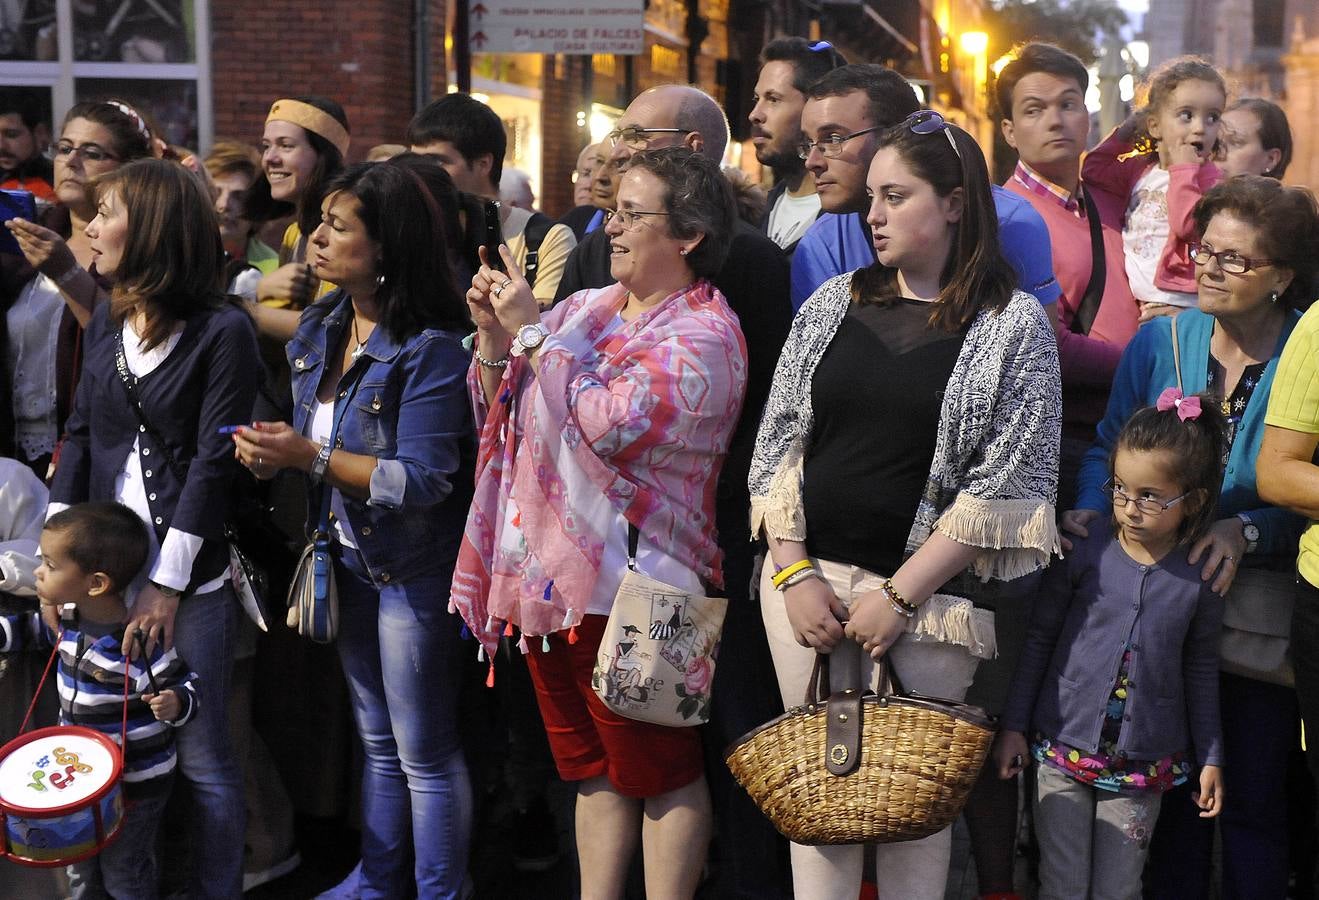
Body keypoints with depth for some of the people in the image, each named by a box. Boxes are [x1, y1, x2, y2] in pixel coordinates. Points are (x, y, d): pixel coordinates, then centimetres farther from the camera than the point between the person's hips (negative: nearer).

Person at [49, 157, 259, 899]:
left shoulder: (223, 331, -8)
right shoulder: (106, 325, 11)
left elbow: (214, 461, -12)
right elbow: (81, 439, 10)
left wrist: (167, 585, -14)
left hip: (192, 576, -6)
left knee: (201, 759, 1)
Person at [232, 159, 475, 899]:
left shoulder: (431, 349, -20)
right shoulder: (321, 328, 4)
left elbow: (423, 480, -24)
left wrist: (312, 458, -28)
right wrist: (272, 450, -9)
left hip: (414, 570, -8)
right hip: (350, 559, 8)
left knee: (425, 752, 5)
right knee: (377, 739, 22)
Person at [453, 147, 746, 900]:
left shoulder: (703, 335, -10)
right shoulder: (587, 309, 13)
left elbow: (610, 425, -23)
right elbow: (502, 413, 16)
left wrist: (532, 331, -15)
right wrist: (493, 336, -2)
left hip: (629, 584, -8)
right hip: (546, 575, 8)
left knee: (661, 773, 2)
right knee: (594, 770, 16)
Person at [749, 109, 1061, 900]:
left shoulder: (1015, 324, -3)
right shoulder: (834, 304, 9)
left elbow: (1007, 483, -8)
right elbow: (779, 444, 8)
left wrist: (900, 596, -12)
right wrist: (794, 571, -4)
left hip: (928, 593, -3)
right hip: (808, 577, 3)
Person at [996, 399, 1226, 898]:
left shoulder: (1199, 579, -3)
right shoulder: (1085, 555, -6)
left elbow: (1201, 671, 8)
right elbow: (1040, 639, 3)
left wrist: (1211, 760, 10)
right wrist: (1014, 724, 2)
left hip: (1143, 765, 0)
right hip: (1063, 746, 0)